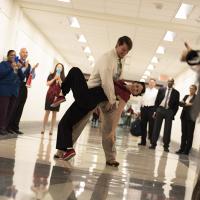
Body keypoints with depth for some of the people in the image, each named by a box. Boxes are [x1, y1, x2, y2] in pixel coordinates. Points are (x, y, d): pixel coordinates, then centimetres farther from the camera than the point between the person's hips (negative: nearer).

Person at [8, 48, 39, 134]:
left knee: (20, 108, 8)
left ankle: (15, 127, 14)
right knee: (13, 107, -4)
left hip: (24, 88, 7)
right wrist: (25, 67, -23)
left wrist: (33, 69, -3)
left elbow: (32, 77, 12)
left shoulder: (28, 65, 15)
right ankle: (9, 126, 4)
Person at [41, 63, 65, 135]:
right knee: (47, 112, -2)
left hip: (57, 96, 1)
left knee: (54, 113, 0)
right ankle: (43, 129, 2)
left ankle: (51, 130, 2)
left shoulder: (63, 78, 7)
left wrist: (59, 79, -11)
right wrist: (54, 78, -11)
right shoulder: (51, 75, 6)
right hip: (50, 95, -1)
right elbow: (48, 83, -4)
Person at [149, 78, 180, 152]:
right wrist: (156, 110, 2)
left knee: (167, 129, 0)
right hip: (160, 109, 1)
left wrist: (173, 114, -4)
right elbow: (157, 100, 9)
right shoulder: (161, 90, 8)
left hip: (169, 111, -1)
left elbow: (176, 104, 4)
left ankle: (166, 146, 5)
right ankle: (153, 144, 5)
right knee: (156, 127, 1)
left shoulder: (176, 93, 5)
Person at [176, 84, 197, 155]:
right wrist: (186, 104, -12)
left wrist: (189, 104, -18)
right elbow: (181, 103, 7)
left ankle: (187, 150, 0)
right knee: (183, 133, 7)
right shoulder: (186, 96, 17)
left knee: (189, 134, -3)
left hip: (191, 117, -5)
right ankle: (182, 149, 11)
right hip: (184, 116, 5)